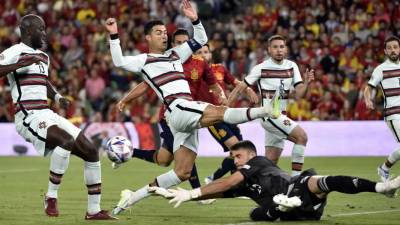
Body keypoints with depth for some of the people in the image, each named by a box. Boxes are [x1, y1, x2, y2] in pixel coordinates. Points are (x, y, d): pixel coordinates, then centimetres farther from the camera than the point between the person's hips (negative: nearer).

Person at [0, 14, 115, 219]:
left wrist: (57, 97, 19)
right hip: (29, 117, -9)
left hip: (47, 115, 9)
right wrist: (20, 64, -28)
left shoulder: (43, 56, 21)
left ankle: (94, 211, 9)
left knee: (90, 151, 3)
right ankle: (51, 197, -20)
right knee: (66, 141, -34)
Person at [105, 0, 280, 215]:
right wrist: (114, 36, -18)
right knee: (220, 112, -28)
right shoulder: (144, 60, 6)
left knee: (183, 172, 4)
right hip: (177, 109, -7)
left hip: (190, 114, 8)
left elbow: (201, 40, 24)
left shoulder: (175, 54, 24)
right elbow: (119, 61, -10)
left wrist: (194, 19, 9)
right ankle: (266, 110, -44)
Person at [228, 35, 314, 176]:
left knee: (271, 161, 7)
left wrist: (306, 82, -20)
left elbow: (299, 94, 0)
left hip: (281, 117, 7)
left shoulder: (292, 66, 6)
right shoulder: (261, 68, -8)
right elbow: (239, 89, -2)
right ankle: (296, 178, -19)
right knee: (302, 136, -22)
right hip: (269, 115, -6)